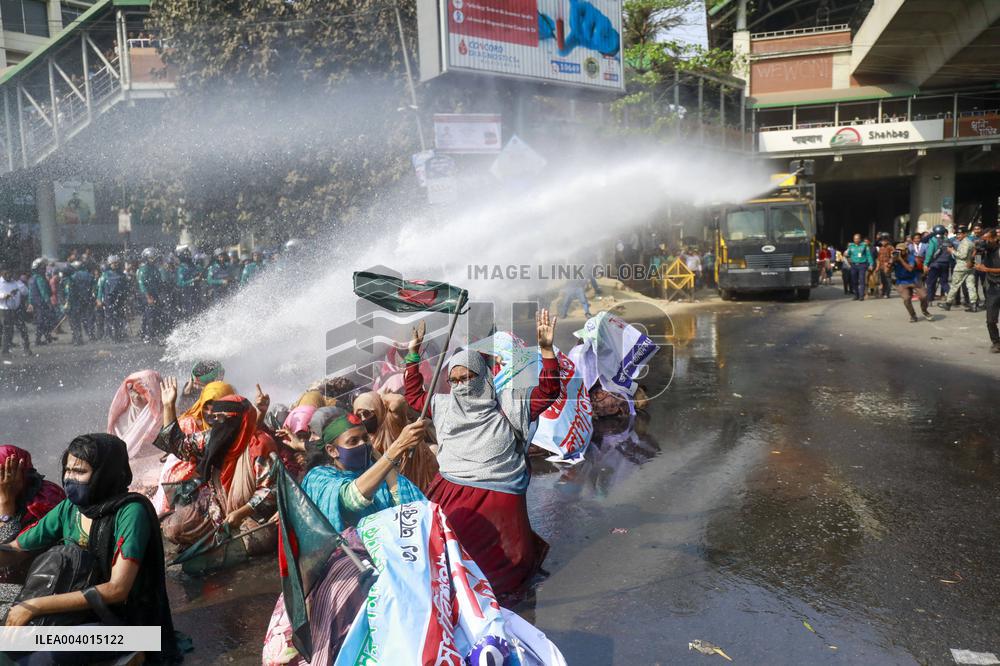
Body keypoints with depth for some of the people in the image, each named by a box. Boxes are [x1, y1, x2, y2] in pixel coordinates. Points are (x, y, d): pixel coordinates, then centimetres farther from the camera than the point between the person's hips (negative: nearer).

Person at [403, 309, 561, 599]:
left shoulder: (507, 404, 7)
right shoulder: (445, 406, 17)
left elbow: (548, 391, 2)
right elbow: (414, 395, 30)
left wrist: (546, 348, -8)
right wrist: (413, 355, 23)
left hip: (499, 496, -3)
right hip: (451, 492, 3)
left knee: (513, 563, -11)